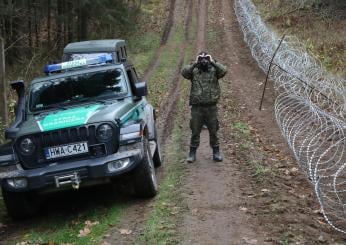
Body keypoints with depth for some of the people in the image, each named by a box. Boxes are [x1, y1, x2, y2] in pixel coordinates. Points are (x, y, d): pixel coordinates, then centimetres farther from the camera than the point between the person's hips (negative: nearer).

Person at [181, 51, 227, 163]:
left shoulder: (214, 71, 4)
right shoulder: (194, 71, 4)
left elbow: (224, 70, -14)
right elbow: (184, 72, -14)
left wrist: (213, 62, -14)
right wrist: (195, 63, -16)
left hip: (211, 106, 0)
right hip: (197, 107, 0)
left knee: (213, 131, 9)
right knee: (195, 131, 7)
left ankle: (216, 152, 20)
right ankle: (192, 153, 17)